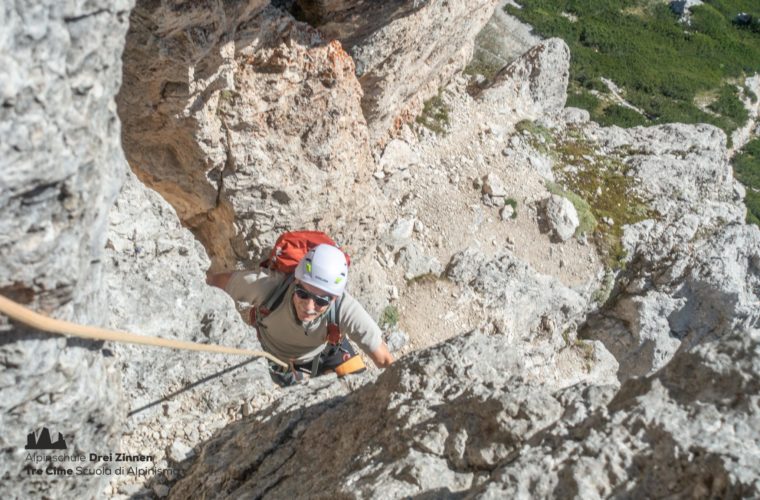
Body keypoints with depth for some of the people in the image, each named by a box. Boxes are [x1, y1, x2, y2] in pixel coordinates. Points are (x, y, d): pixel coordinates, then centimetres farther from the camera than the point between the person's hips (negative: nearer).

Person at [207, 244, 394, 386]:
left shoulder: (345, 309, -43)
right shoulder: (267, 287, -44)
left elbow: (384, 360, -30)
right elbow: (213, 281, -25)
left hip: (323, 352, 1)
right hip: (271, 356, 0)